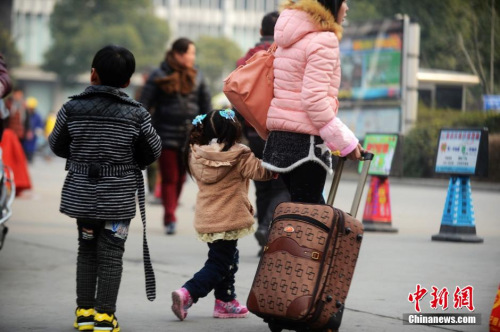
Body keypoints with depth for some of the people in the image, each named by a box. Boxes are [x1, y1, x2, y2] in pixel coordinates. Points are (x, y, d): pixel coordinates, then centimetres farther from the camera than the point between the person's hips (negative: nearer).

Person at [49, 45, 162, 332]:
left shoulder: (72, 109, -6)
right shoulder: (137, 114, -10)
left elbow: (57, 145, 6)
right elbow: (153, 151, 1)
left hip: (81, 193, 2)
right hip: (119, 197, -2)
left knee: (87, 250, 16)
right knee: (111, 254, 4)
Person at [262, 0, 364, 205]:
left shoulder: (292, 38, 17)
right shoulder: (324, 40, -11)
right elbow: (314, 98, -18)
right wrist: (344, 141, -14)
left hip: (280, 137, 9)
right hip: (306, 141, -9)